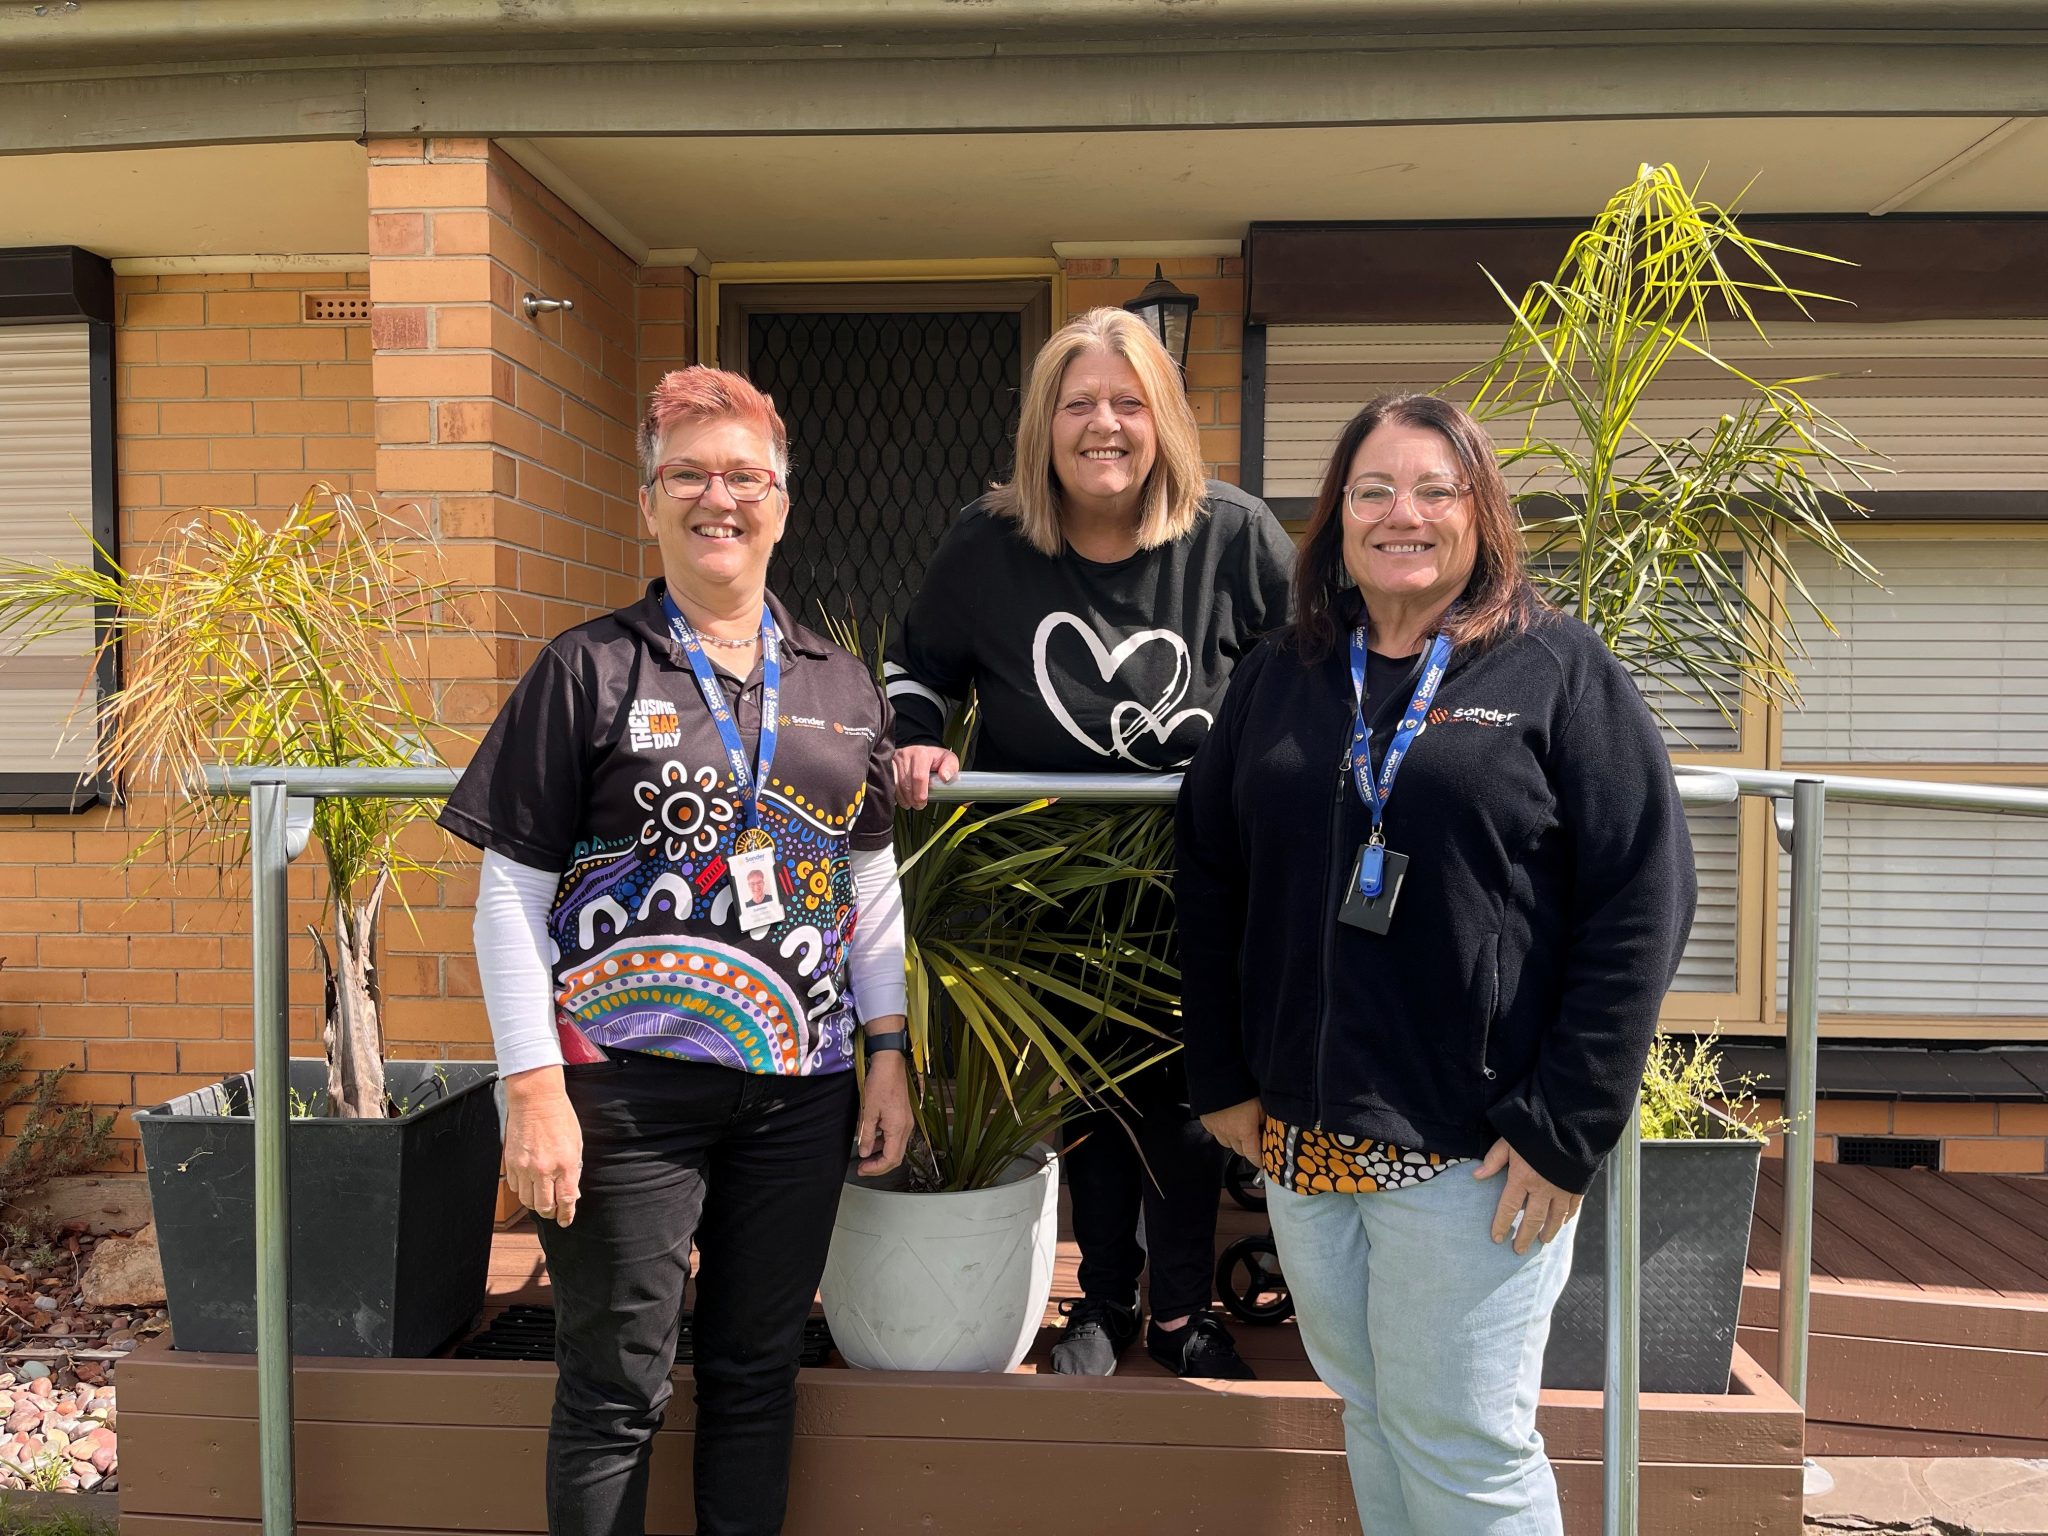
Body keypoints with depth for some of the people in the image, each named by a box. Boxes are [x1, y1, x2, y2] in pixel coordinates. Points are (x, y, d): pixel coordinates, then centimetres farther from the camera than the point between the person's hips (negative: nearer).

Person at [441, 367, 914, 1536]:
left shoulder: (841, 685, 9)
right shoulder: (589, 672, -2)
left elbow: (874, 882, 13)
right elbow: (512, 892, -5)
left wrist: (890, 1054, 8)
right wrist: (534, 1086, -11)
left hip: (802, 1088, 4)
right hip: (627, 1083, -3)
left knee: (759, 1370, 15)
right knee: (617, 1391, 7)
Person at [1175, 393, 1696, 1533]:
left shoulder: (1560, 671, -5)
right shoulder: (1280, 679, 8)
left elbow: (1643, 901, -9)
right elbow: (1207, 876, 12)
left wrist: (1566, 1131, -13)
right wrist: (1224, 1079, 8)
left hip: (1478, 1151, -4)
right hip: (1302, 1137, 5)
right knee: (1369, 1416, 19)